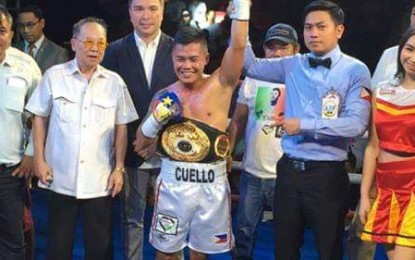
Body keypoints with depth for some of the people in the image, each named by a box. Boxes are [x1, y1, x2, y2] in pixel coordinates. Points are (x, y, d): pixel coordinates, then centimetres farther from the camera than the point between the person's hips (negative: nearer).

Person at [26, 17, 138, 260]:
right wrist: (39, 159, -1)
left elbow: (121, 128, 4)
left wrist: (119, 168, 1)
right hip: (61, 178, 0)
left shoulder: (115, 82, 0)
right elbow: (40, 118, 4)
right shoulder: (54, 76, -3)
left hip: (100, 180, 1)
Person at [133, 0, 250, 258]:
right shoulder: (163, 96, 3)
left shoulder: (220, 85, -4)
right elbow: (141, 144, 8)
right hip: (173, 183, 2)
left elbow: (238, 46, -18)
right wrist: (157, 118, -10)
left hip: (212, 185, -1)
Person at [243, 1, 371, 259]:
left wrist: (304, 125, -16)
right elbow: (251, 65, 11)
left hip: (327, 173, -4)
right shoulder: (293, 66, 7)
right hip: (289, 169, 4)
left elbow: (357, 123, -17)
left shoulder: (355, 70, -7)